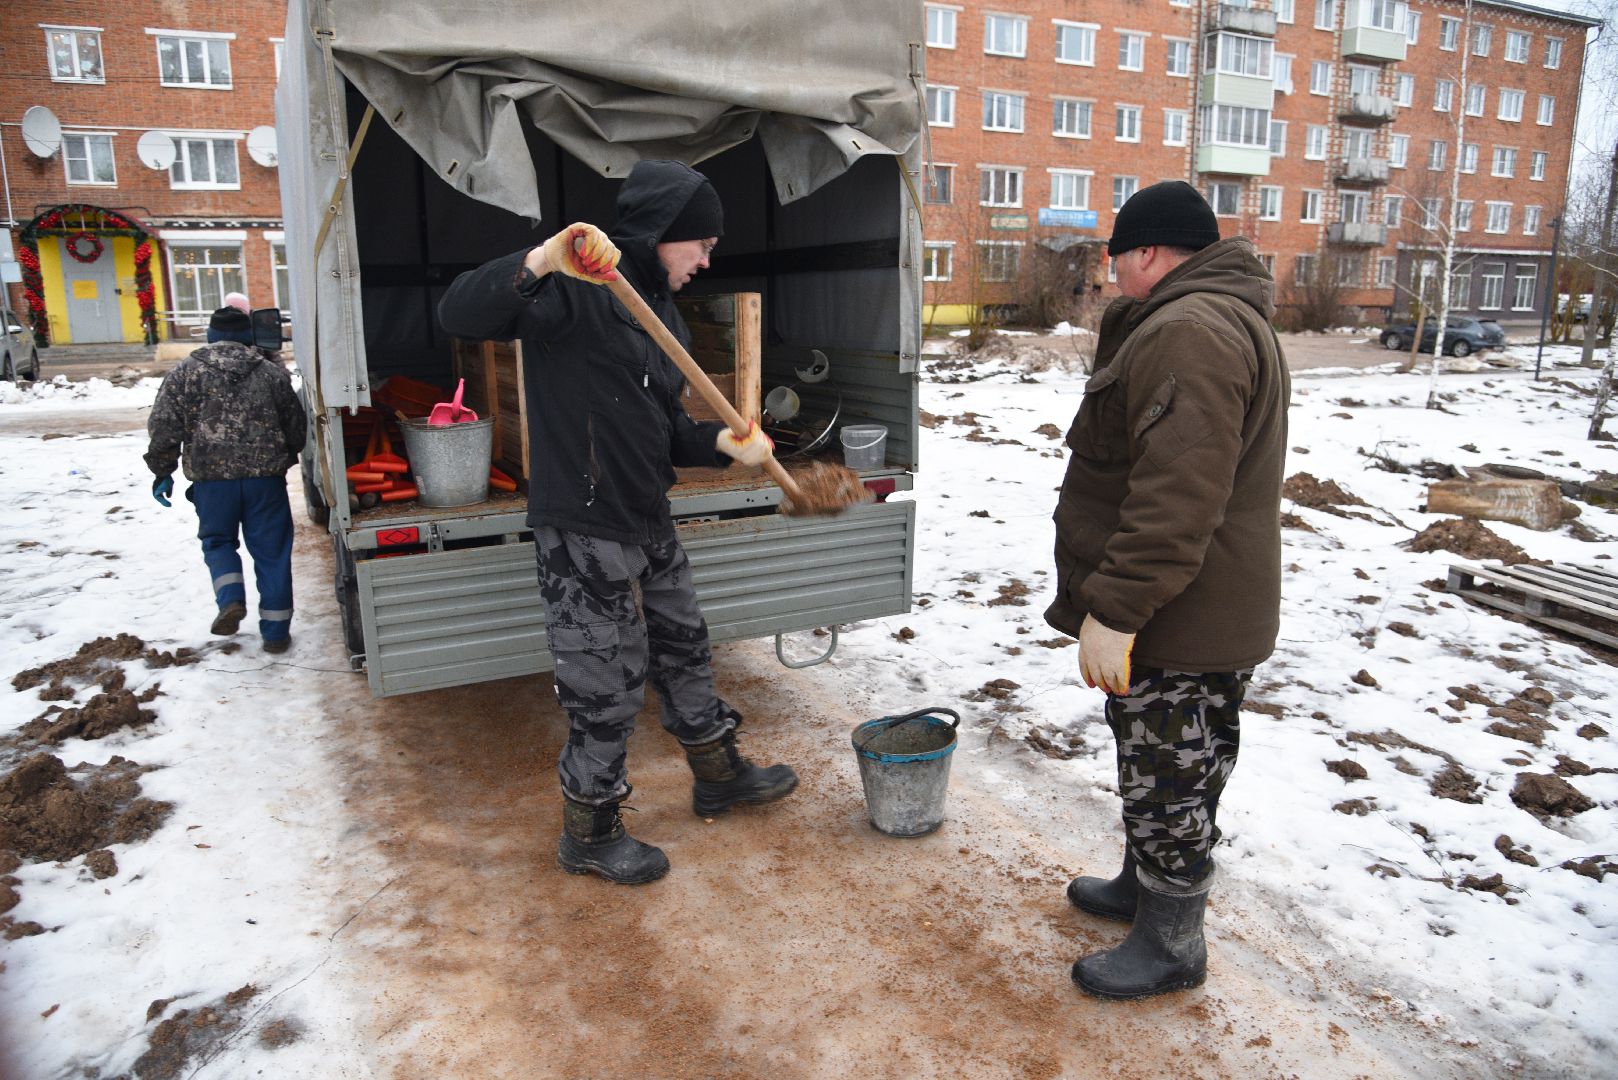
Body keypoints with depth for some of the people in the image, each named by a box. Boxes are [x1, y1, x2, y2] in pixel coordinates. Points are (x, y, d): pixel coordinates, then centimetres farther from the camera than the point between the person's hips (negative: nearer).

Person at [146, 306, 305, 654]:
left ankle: (231, 599, -3)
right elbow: (295, 424, 14)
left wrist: (162, 471, 8)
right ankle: (276, 630, 10)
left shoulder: (185, 372, 4)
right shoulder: (272, 371, 8)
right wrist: (287, 456, 31)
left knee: (218, 540, 21)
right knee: (270, 550, 7)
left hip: (212, 475, 0)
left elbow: (164, 426, -1)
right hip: (265, 474, 1)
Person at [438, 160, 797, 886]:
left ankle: (719, 776, 45)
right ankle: (589, 834, 25)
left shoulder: (662, 310, 14)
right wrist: (540, 261, -43)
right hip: (583, 531, -9)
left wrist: (721, 442, -5)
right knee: (608, 687, 3)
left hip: (649, 524, 9)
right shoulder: (575, 288, -15)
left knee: (683, 649, 22)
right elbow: (462, 315, -28)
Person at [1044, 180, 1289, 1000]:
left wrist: (1115, 608, -28)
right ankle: (1142, 885, 43)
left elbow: (1176, 498, -31)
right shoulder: (1225, 318, 14)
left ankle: (1170, 946, 23)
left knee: (1169, 780, 5)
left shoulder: (1188, 333, -23)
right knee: (1155, 769, 24)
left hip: (1178, 625, -11)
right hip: (1198, 613, 11)